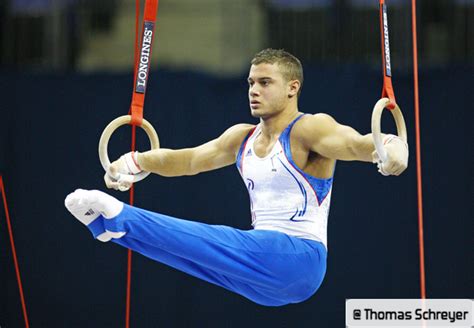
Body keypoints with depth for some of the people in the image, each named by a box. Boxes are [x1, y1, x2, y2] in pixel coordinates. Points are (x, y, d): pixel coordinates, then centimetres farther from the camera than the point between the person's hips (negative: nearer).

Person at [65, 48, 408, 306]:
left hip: (299, 260, -8)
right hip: (263, 264, 8)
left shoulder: (309, 130, -10)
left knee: (208, 241, -24)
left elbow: (355, 144, -28)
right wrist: (136, 161, 16)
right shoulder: (243, 137, 15)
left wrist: (389, 147, -50)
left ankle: (119, 218, -27)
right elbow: (189, 159, 24)